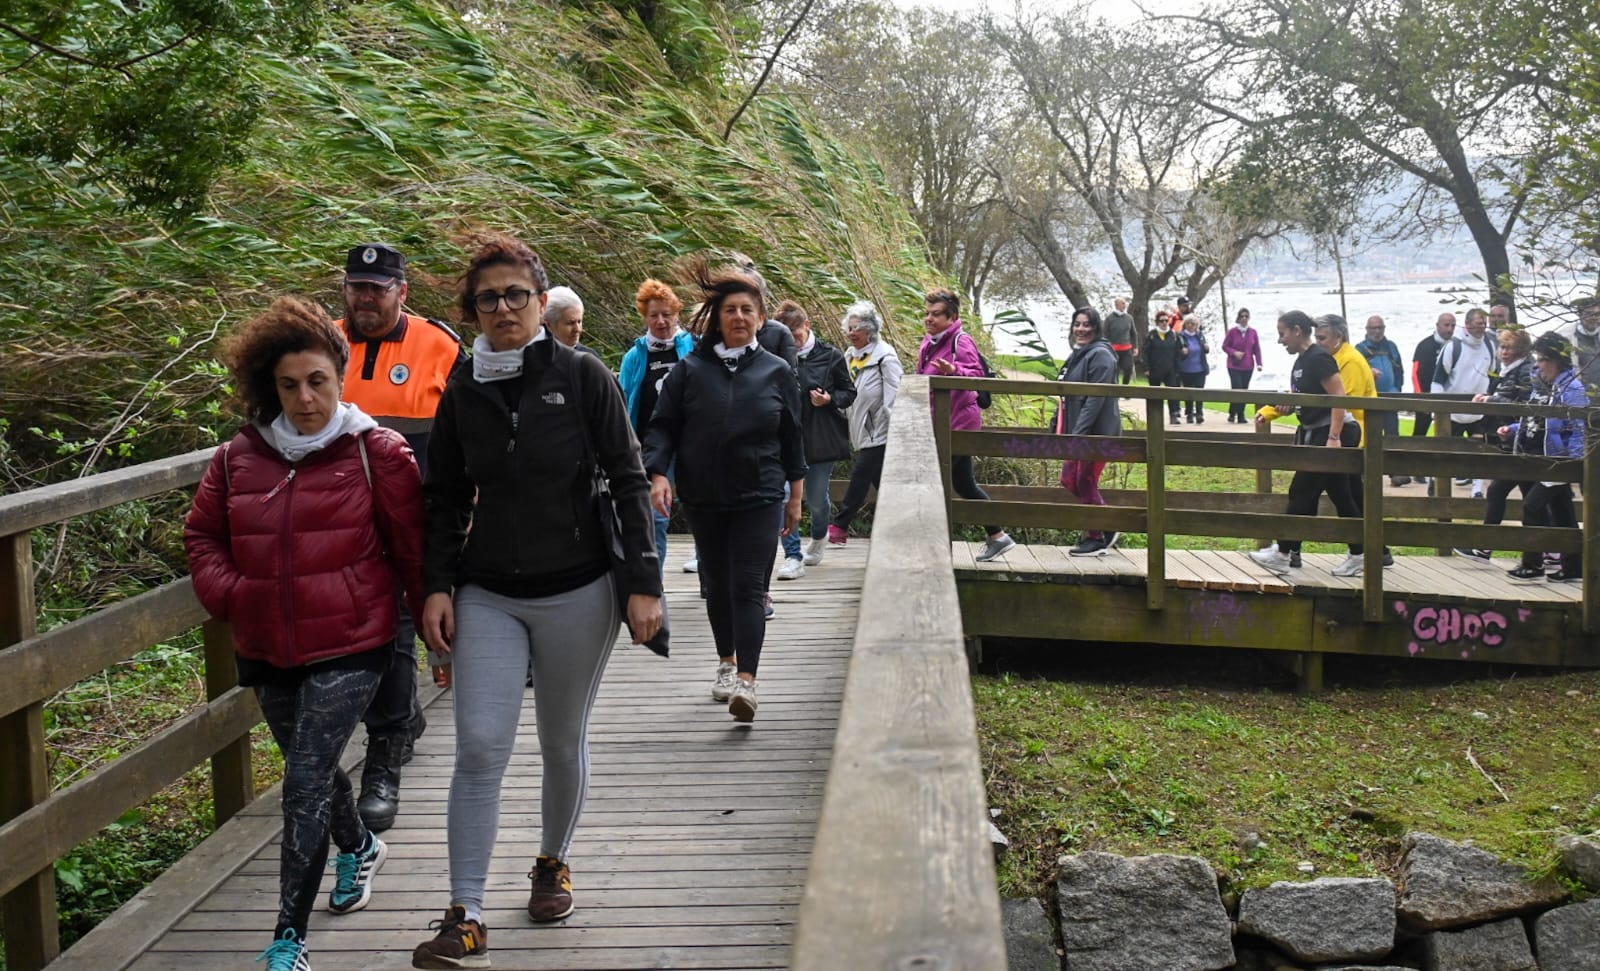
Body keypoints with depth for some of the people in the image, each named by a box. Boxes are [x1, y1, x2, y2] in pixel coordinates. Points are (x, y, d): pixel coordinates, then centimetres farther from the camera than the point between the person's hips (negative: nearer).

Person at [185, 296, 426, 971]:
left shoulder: (377, 452, -8)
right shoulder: (239, 458, 3)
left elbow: (412, 546, -4)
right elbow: (202, 534, 15)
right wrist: (227, 594, -1)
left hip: (349, 647, -5)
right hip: (268, 651, 5)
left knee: (304, 787, -10)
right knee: (312, 770, 22)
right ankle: (360, 847, 51)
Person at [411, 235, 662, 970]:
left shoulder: (582, 377, -6)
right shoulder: (463, 392, 3)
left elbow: (628, 481, -5)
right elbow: (444, 498, 9)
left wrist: (643, 583, -9)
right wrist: (437, 588, 0)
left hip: (578, 593, -2)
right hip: (488, 597, 2)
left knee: (563, 743, 13)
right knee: (479, 750, -7)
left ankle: (553, 863, 38)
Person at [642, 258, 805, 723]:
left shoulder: (777, 372, 3)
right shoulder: (691, 369, 2)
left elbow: (792, 438, 9)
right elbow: (663, 426, 2)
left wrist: (795, 497, 10)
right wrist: (658, 473, -13)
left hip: (759, 498, -2)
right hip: (703, 498, 2)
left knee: (748, 586, -10)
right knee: (717, 584, 14)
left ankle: (746, 681, -17)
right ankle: (726, 663, 33)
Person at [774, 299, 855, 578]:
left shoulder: (830, 356, -3)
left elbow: (850, 392, 6)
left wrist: (830, 399, -14)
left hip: (821, 437, 0)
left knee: (816, 498, 9)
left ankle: (819, 536, 43)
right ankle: (793, 557, -3)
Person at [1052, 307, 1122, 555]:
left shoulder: (1100, 356, -14)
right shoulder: (1077, 355, 16)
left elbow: (1096, 399, -21)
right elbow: (1067, 397, 20)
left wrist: (1078, 432, -26)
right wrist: (1056, 428, 17)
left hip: (1097, 432, -10)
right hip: (1077, 432, 10)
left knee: (1085, 482, -2)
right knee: (1069, 480, 10)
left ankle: (1096, 539, 12)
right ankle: (1109, 529, 22)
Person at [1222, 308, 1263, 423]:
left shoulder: (1253, 332, 3)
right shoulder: (1232, 332, -3)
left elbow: (1257, 349, 6)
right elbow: (1224, 346, 3)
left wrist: (1259, 363, -2)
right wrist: (1234, 352, -14)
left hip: (1248, 367, 3)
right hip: (1234, 366, -2)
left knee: (1244, 390, 3)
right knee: (1237, 389, -11)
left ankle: (1240, 415, 11)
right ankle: (1232, 413, 3)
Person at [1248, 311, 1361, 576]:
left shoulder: (1319, 359, -16)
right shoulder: (1300, 361, 13)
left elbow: (1340, 398, -21)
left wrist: (1334, 437, -26)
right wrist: (1271, 411, 3)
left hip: (1330, 434, -10)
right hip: (1314, 434, 10)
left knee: (1301, 492, -6)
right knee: (1340, 496, 12)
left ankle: (1283, 554, 0)